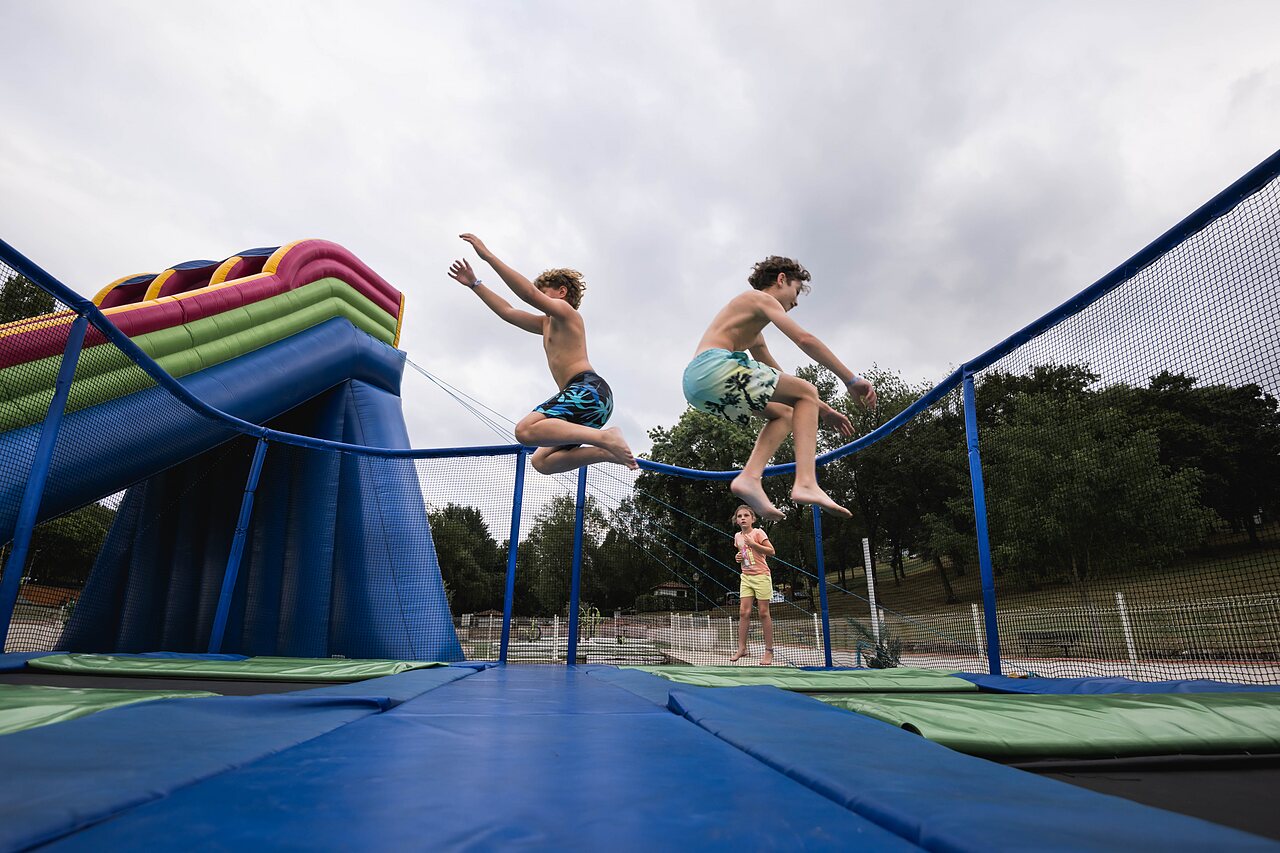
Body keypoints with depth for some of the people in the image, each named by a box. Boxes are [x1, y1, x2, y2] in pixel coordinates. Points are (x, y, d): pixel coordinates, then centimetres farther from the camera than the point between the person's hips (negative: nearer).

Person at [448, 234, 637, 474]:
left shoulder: (565, 311, 5)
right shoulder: (547, 323, 32)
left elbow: (529, 294, -12)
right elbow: (508, 312, 35)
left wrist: (488, 256, -12)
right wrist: (474, 284, 34)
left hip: (590, 388, -10)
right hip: (583, 397, 10)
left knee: (526, 430, -27)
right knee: (542, 461, 6)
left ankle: (606, 438, -30)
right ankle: (609, 451, -4)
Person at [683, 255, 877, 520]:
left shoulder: (753, 333, 35)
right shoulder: (761, 298, 7)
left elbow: (778, 380, 37)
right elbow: (805, 340, -8)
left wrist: (823, 410, 36)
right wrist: (852, 380, -7)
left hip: (694, 383, 9)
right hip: (714, 367, -9)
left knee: (784, 413, 22)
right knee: (806, 392, 0)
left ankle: (750, 477, -2)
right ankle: (805, 483, -18)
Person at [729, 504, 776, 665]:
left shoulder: (758, 532, -8)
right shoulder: (737, 536, 9)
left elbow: (772, 551, -13)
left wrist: (753, 543, -22)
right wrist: (739, 558, 3)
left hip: (761, 575, -5)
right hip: (746, 577, 5)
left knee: (763, 613, -1)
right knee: (743, 612, -1)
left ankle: (769, 650, 7)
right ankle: (741, 648, 5)